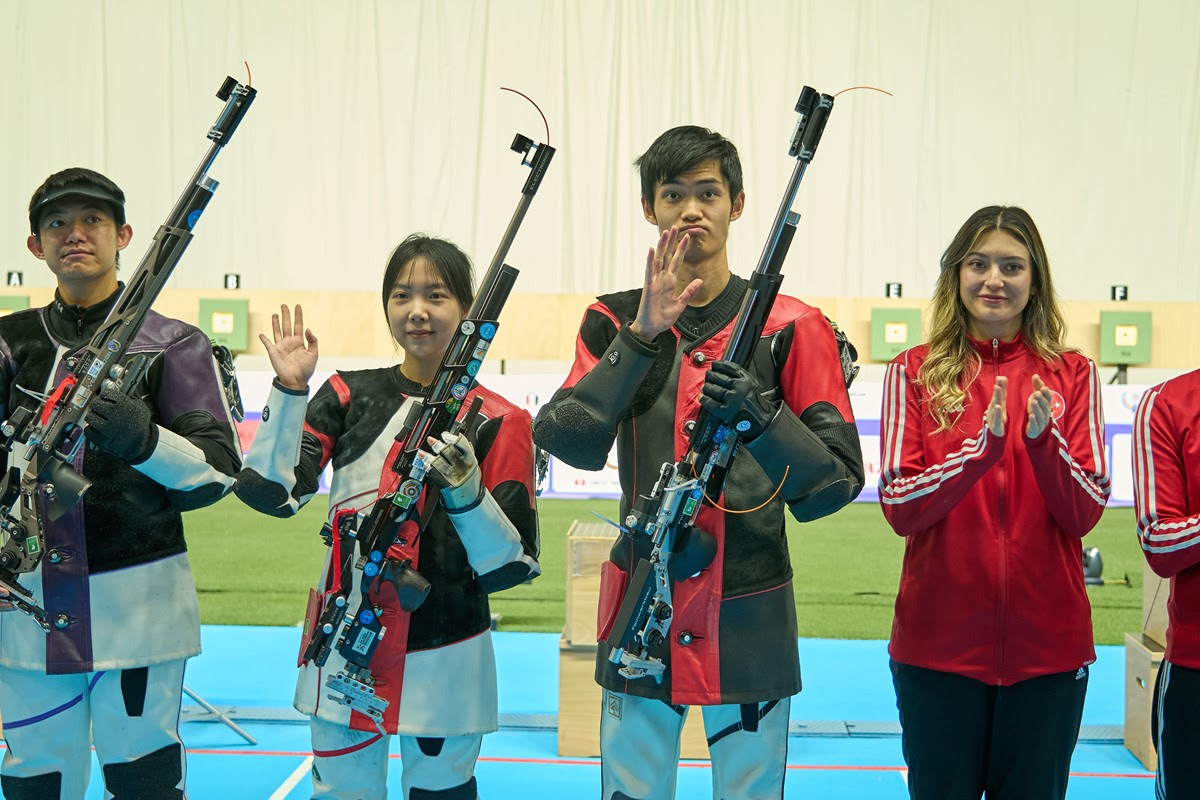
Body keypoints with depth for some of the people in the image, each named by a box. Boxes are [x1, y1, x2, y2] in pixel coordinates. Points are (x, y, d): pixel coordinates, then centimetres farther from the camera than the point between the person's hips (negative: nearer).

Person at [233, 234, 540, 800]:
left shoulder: (496, 423, -3)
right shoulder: (348, 397, 4)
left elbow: (512, 566, -6)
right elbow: (269, 492, -8)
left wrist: (467, 494, -22)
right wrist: (289, 389, -14)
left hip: (446, 663, -1)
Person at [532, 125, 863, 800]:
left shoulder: (790, 327, -3)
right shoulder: (617, 322, 4)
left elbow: (838, 482, -7)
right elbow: (569, 442, -11)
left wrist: (760, 415, -24)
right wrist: (643, 333, -19)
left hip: (750, 616, -1)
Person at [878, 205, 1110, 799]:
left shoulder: (1072, 375, 3)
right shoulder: (914, 371, 0)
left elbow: (1085, 514, -5)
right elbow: (899, 507, -9)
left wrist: (1043, 440, -22)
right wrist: (981, 447, -23)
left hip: (1047, 641, 1)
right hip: (939, 638, -1)